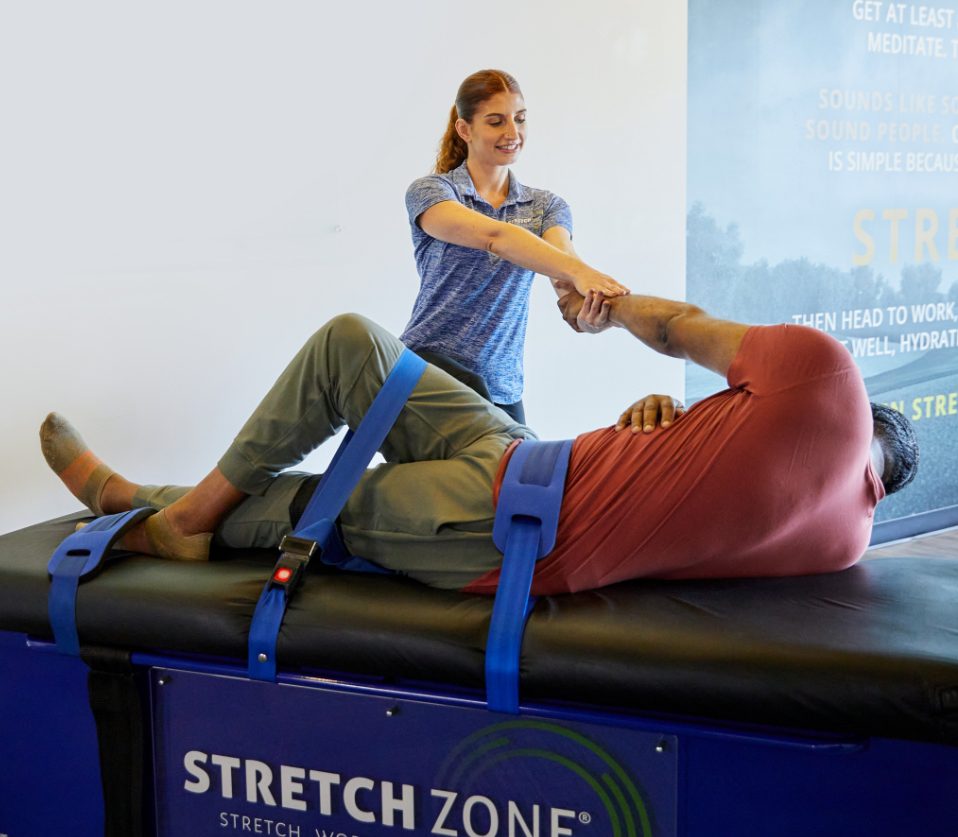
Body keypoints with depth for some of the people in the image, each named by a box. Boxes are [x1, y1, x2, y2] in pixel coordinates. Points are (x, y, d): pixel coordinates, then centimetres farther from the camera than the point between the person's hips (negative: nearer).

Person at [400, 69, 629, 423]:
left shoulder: (546, 207, 11)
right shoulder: (429, 192, -2)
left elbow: (560, 253, -11)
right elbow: (495, 236, -22)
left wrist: (574, 287, -37)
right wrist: (577, 271, -39)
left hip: (502, 384, 4)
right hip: (428, 359, -4)